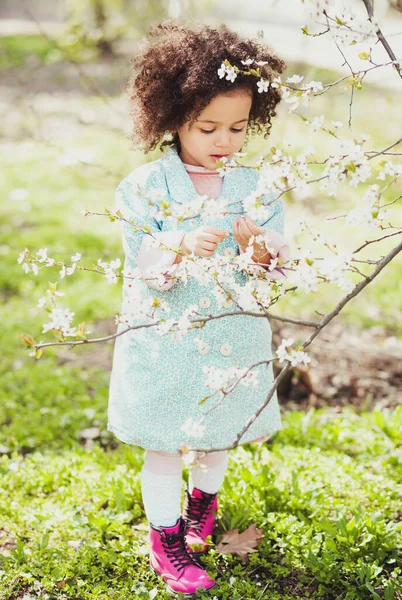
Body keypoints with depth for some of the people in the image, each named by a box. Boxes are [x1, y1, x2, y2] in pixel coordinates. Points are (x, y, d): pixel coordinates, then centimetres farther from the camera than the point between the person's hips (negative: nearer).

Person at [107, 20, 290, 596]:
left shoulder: (257, 188, -3)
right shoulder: (146, 185, -11)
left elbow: (277, 268, -4)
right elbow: (141, 265, -15)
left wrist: (258, 246, -27)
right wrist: (182, 248, -34)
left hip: (232, 339, 3)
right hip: (164, 341, -3)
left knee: (220, 434, 21)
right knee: (163, 444, 8)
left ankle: (203, 498, 50)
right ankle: (166, 537, 27)